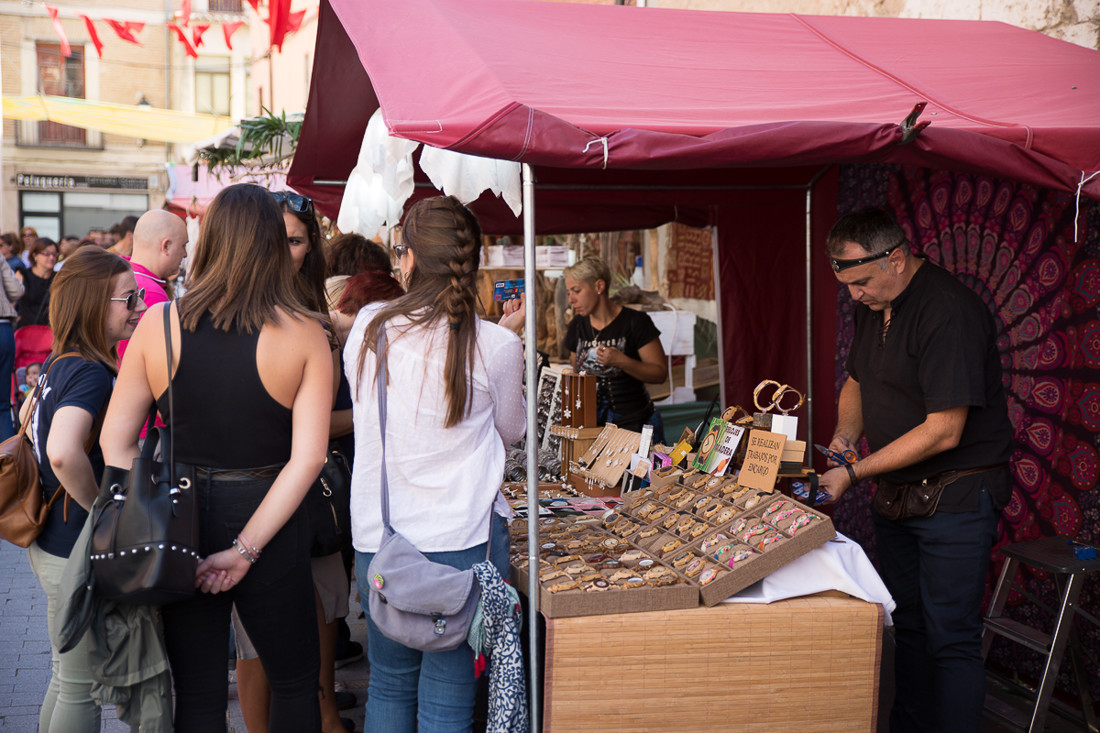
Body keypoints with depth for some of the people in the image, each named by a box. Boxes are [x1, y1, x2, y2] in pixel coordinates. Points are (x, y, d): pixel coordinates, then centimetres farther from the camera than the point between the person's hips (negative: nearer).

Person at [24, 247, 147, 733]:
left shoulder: (60, 361, 6)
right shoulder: (90, 372, -23)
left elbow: (29, 418, 25)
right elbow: (63, 452, -39)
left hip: (51, 542, 9)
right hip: (78, 552, -9)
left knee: (66, 677, 23)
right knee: (81, 689, 4)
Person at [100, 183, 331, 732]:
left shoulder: (158, 323, -4)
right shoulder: (303, 333, -10)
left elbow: (115, 441, -2)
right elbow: (308, 457, -16)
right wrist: (245, 548, -13)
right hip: (267, 521, -2)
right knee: (295, 683, 18)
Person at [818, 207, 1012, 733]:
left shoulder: (949, 311, -22)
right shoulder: (873, 306, 6)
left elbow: (943, 431, -25)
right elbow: (857, 381, 23)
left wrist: (854, 473, -21)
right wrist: (845, 432, 2)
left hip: (956, 497, -8)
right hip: (896, 492, 8)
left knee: (950, 638, -4)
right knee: (907, 625, 16)